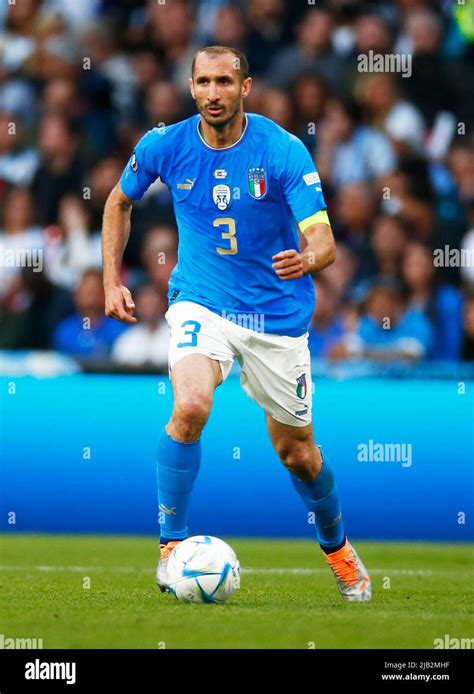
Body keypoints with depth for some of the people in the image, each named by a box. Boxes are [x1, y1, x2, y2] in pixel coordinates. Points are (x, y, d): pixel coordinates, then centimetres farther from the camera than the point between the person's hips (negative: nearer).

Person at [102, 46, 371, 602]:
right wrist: (112, 280, 6)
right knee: (189, 408, -29)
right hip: (200, 301, 0)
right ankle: (171, 543, -14)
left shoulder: (284, 151, -16)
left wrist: (307, 259, -44)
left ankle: (337, 548, 39)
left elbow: (324, 241, -20)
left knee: (296, 451, 10)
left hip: (278, 313, 0)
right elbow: (119, 202, 13)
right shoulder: (164, 147, -8)